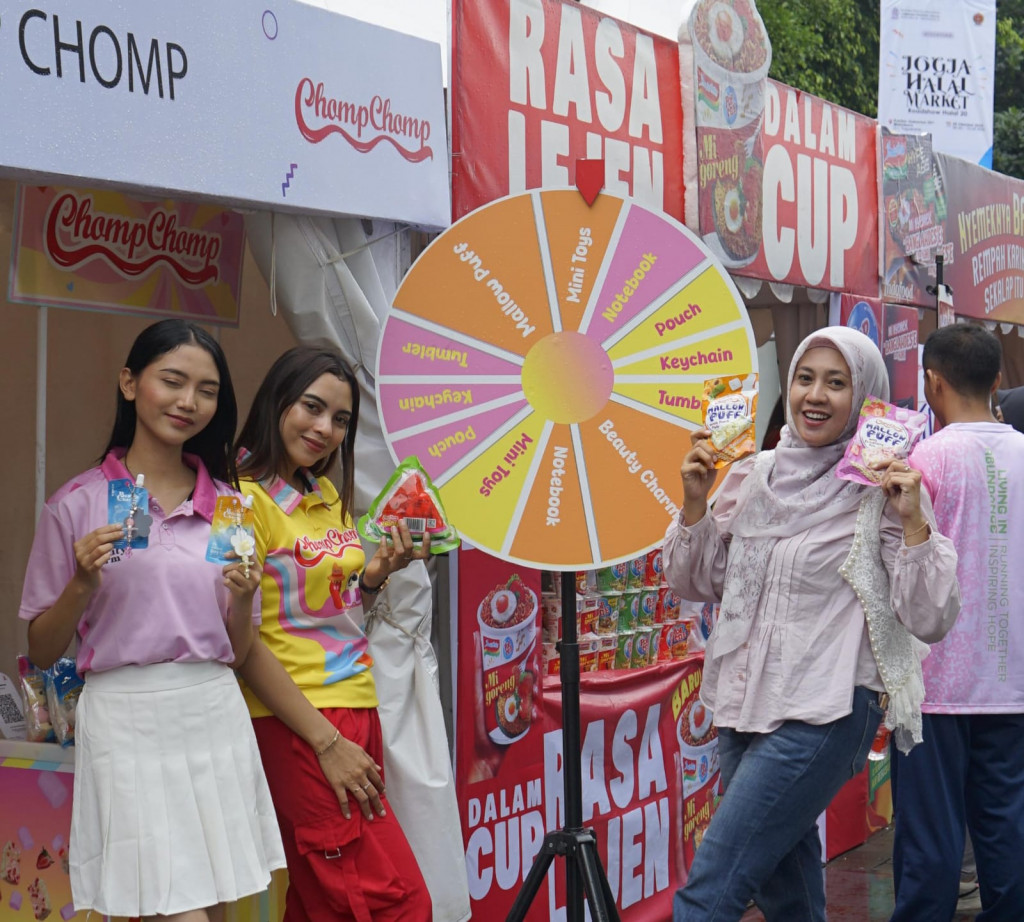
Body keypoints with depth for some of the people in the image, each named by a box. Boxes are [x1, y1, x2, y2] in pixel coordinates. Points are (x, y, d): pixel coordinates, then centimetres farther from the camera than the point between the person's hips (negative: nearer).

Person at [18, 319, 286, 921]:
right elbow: (41, 652, 3)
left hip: (217, 719, 4)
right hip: (128, 724, -4)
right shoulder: (79, 504, 0)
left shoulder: (228, 505, 11)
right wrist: (82, 584, -13)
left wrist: (243, 599, -6)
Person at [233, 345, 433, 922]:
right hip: (295, 722, -8)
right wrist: (327, 743, -16)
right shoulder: (246, 499, -11)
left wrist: (377, 573, 2)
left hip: (356, 707, 8)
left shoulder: (329, 495, 14)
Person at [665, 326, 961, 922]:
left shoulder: (882, 492, -6)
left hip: (825, 714, -6)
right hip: (745, 705, 6)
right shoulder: (755, 475, 8)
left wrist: (913, 522, -21)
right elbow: (696, 583, 13)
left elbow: (930, 621, -11)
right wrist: (695, 501, -1)